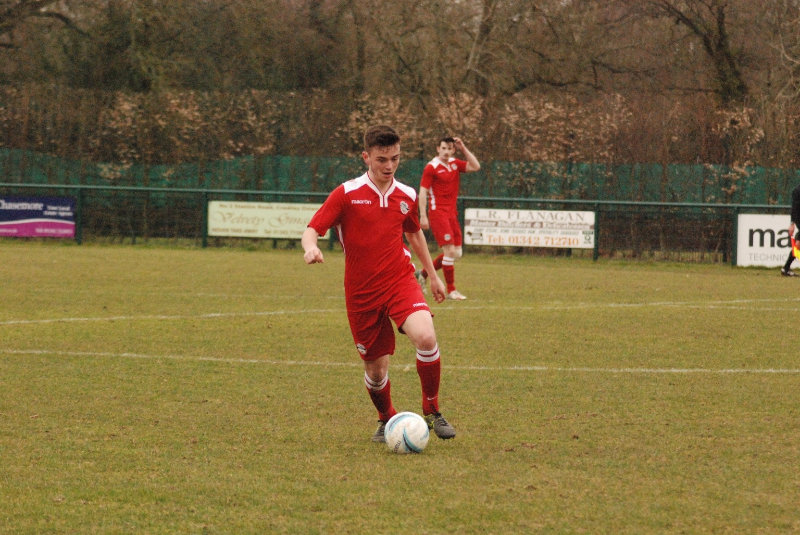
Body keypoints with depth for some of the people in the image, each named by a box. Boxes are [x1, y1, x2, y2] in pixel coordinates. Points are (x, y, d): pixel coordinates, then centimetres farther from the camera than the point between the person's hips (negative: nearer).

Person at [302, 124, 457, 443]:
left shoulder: (407, 196, 5)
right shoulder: (347, 194, -7)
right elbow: (312, 230, -11)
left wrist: (433, 275, 29)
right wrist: (311, 247, -35)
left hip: (400, 282, 1)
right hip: (362, 293, -1)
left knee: (426, 336, -26)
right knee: (376, 368, 4)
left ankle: (432, 412, -7)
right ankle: (387, 420, 36)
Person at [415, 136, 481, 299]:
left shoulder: (455, 164, 11)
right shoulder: (432, 167, -8)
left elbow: (475, 166, 5)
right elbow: (423, 192, -9)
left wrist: (463, 148, -1)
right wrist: (423, 216, -14)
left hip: (452, 212, 8)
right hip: (438, 212, -7)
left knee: (456, 253, 7)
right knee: (450, 251, -12)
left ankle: (423, 273, 21)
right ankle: (451, 290, -5)